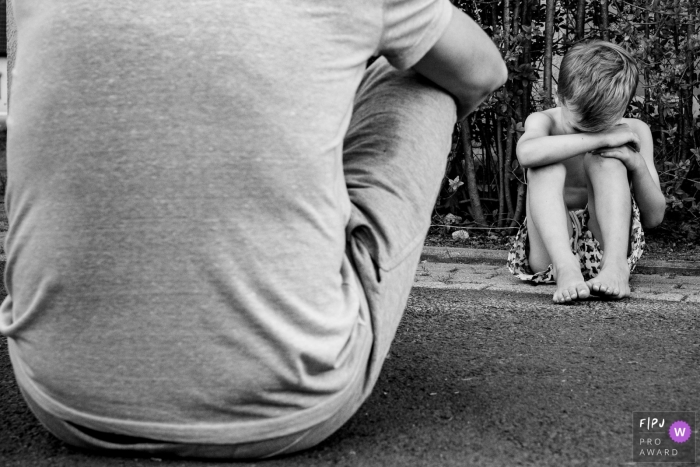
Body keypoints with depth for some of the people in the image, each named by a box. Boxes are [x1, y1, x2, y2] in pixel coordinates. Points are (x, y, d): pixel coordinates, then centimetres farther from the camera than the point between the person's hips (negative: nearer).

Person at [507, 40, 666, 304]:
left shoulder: (634, 132, 1)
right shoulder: (544, 121, -5)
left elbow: (654, 218, 1)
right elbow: (526, 153, -34)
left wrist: (637, 165, -16)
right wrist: (600, 138, -29)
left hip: (607, 245, 1)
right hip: (550, 252, -1)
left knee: (606, 160, -19)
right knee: (546, 165, -23)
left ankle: (616, 266, -35)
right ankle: (566, 269, -42)